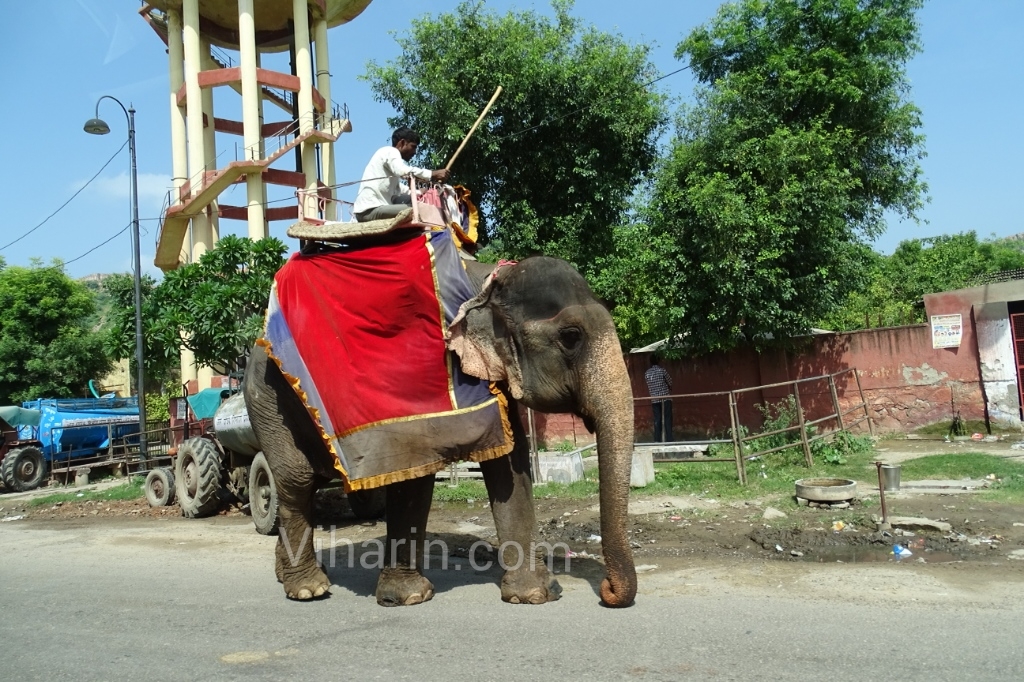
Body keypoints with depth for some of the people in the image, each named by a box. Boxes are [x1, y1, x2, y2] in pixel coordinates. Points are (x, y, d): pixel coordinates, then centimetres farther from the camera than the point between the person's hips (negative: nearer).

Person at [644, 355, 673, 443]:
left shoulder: (647, 373, 5)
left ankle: (657, 441, 2)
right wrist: (669, 390, 20)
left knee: (657, 420, 5)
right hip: (665, 398, -3)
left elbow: (648, 387, 11)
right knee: (667, 419, -1)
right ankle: (669, 440, -5)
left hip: (654, 400, 3)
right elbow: (670, 382, 1)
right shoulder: (662, 370, -6)